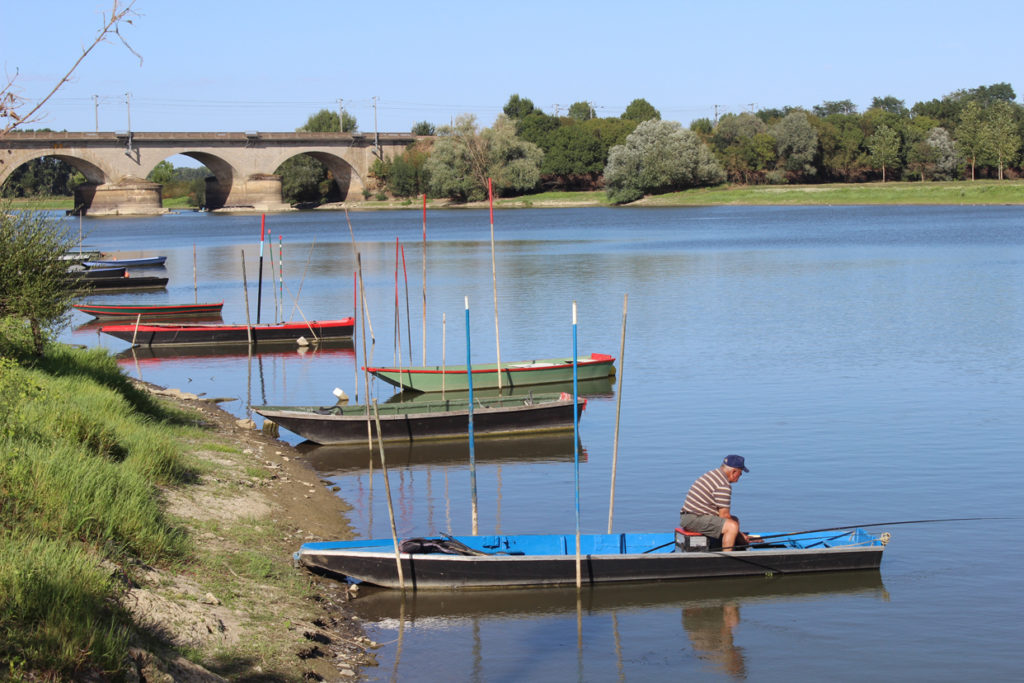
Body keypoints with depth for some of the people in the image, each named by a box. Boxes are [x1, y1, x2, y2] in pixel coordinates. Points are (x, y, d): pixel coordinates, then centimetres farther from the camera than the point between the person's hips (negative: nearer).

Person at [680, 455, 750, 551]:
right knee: (732, 526, -26)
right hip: (695, 519, -11)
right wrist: (740, 534, -4)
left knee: (734, 519, 20)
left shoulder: (711, 474, 17)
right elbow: (724, 515, -17)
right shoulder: (723, 485, -17)